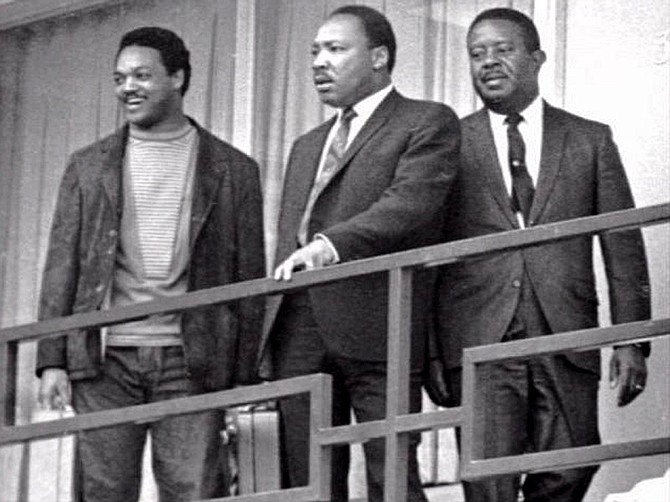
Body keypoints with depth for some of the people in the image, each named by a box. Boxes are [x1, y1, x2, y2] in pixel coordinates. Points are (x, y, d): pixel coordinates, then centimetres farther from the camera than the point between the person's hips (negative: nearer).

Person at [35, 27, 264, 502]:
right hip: (104, 357, 2)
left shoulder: (233, 171, 8)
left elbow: (248, 279, 6)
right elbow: (62, 266, 9)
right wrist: (52, 360, 0)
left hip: (190, 361, -2)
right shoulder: (88, 167, 13)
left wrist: (244, 377, -1)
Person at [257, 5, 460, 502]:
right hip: (299, 331, 7)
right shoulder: (306, 147, 28)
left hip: (375, 330, -7)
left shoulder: (427, 123, 5)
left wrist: (331, 244, -27)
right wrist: (271, 340, 15)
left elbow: (410, 202, -13)